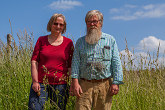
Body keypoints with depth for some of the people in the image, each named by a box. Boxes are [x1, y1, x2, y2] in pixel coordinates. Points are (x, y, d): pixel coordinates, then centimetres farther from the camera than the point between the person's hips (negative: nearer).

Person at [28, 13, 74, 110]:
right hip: (41, 83, 0)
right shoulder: (41, 40, 7)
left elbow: (71, 65, 7)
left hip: (60, 84, 0)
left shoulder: (68, 42, 7)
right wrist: (35, 81, -6)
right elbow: (34, 61, 3)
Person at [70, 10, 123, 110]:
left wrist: (116, 82, -5)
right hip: (85, 85, 0)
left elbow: (116, 62, 5)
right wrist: (75, 81, -7)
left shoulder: (110, 40, 10)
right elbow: (76, 62, 5)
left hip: (105, 85, 0)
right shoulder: (80, 42, 13)